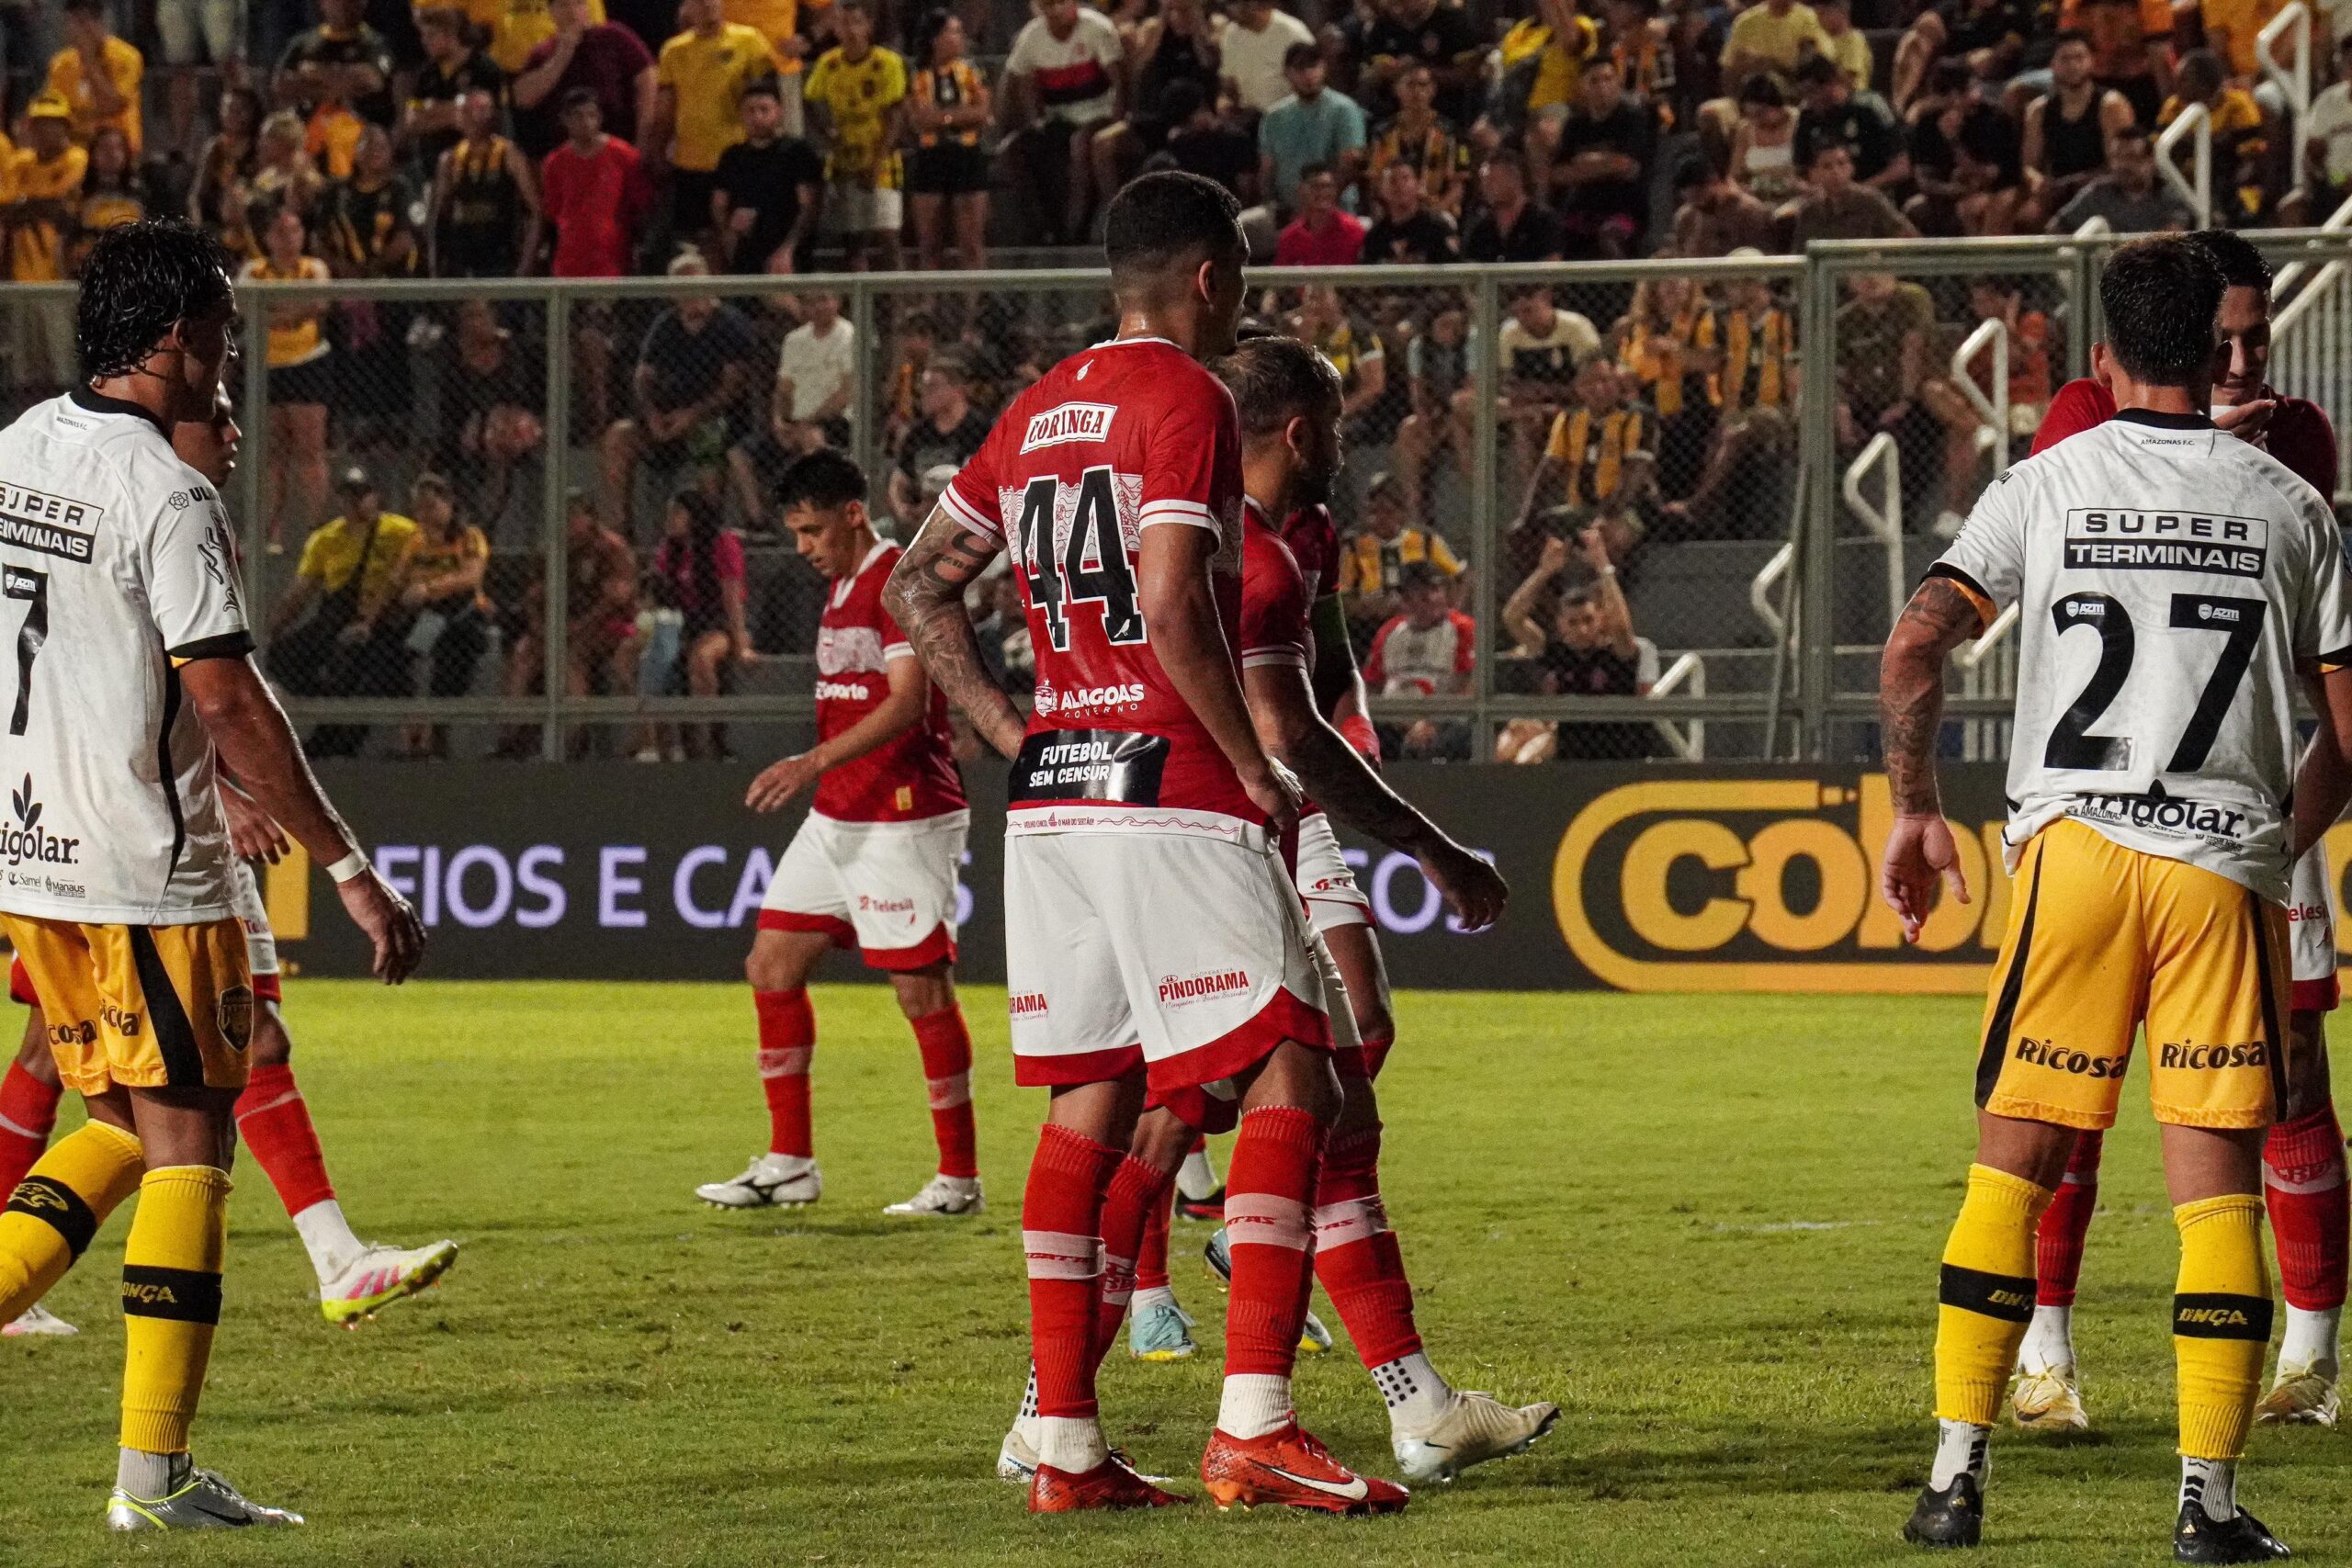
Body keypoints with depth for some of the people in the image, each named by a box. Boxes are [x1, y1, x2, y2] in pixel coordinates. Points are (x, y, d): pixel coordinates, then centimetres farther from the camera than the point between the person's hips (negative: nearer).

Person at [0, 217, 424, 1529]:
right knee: (188, 1146, -1)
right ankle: (155, 1472, -1)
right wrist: (348, 866, -14)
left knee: (127, 1126, 20)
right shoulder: (166, 494, -16)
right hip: (147, 874, -8)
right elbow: (229, 701, -19)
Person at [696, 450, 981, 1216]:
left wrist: (816, 762, -31)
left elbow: (906, 704, -23)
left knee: (923, 988, -5)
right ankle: (789, 1164, 11)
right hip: (836, 818, 10)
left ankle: (959, 1176, 2)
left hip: (903, 821, -10)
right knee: (772, 965, 7)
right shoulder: (842, 586, 16)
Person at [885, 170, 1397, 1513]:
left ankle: (1063, 1444, 9)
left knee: (1090, 1105, 11)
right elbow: (1172, 610, -19)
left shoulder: (1040, 410, 16)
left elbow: (922, 586, 20)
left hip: (1051, 798, 8)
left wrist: (1009, 733, 17)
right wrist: (1258, 771, -10)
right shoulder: (1186, 396, -8)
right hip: (1172, 792, -8)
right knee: (1291, 1085, -7)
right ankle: (1253, 1424, -17)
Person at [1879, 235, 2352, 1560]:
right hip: (2226, 865, 0)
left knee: (2013, 1163, 8)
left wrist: (1916, 810, 6)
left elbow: (1915, 650, -6)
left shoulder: (2046, 486, 4)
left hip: (2073, 849, 0)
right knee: (2218, 1187, 2)